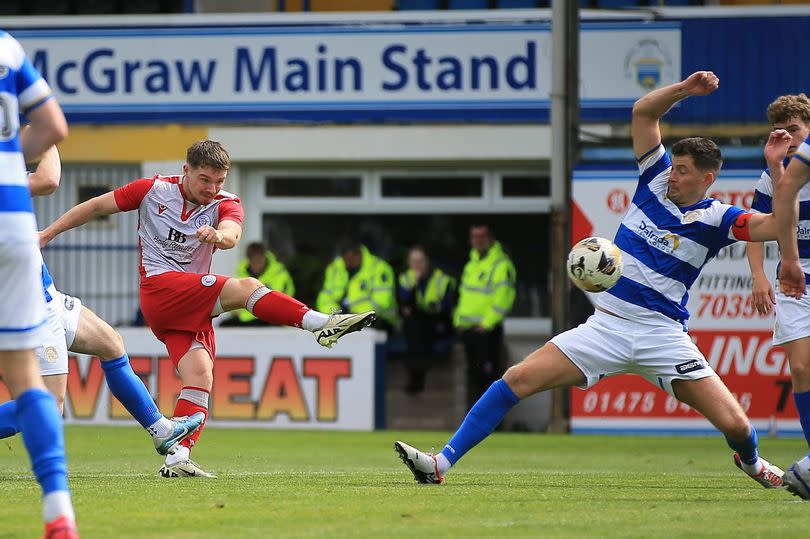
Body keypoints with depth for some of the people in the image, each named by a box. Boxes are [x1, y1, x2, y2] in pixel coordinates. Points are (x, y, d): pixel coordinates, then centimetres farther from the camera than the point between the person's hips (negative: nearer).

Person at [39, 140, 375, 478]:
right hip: (159, 288, -5)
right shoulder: (153, 190, 3)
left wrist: (219, 235, -44)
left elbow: (232, 234, -19)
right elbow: (97, 206, 13)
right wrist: (48, 233, 13)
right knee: (245, 288, -24)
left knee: (200, 378, -16)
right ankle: (321, 323, -39)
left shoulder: (225, 204, 5)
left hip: (193, 308, 5)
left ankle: (177, 459, -22)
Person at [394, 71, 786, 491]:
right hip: (606, 326, 3)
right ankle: (442, 463, -11)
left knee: (735, 425, -10)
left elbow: (778, 225, -17)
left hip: (661, 335, -3)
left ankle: (750, 461, 30)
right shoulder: (657, 179, 6)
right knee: (518, 379, -12)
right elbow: (643, 112, 7)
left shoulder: (715, 218, -4)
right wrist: (684, 89, -5)